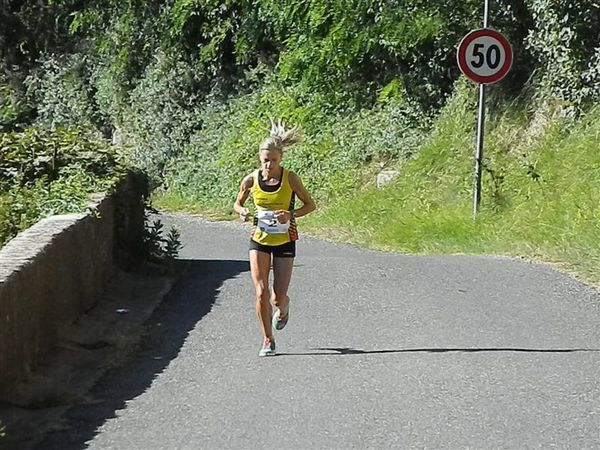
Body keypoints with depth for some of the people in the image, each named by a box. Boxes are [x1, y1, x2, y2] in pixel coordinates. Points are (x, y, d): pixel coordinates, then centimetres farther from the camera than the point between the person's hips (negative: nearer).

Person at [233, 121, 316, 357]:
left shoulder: (290, 179, -13)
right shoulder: (251, 180, -8)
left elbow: (310, 205, -3)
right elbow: (237, 203, 8)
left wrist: (290, 215, -21)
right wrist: (242, 212, -15)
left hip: (284, 240, -1)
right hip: (259, 240, 1)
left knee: (278, 297, 0)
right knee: (261, 292, -12)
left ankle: (282, 309, 39)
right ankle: (268, 340, 5)